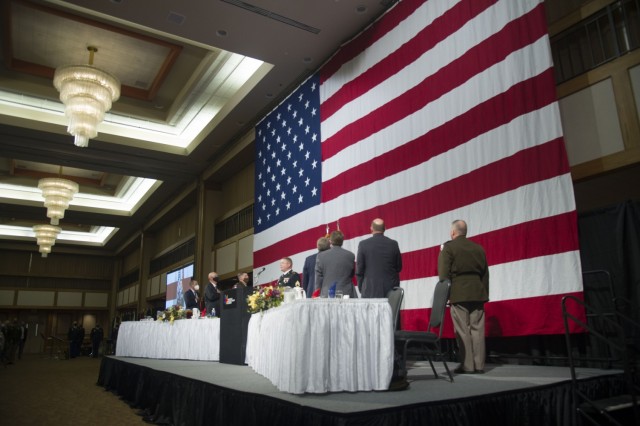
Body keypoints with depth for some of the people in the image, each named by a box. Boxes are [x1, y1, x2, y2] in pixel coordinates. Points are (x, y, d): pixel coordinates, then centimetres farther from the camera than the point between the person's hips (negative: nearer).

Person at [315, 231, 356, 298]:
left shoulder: (321, 256, -2)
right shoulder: (350, 255, 0)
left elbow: (318, 278, 3)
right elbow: (352, 274, 12)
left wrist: (318, 294, 13)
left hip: (327, 295, 0)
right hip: (346, 294, 0)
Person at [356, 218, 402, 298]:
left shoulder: (363, 244, -5)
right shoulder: (393, 244, 0)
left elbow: (359, 269, -2)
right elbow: (399, 267, 8)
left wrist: (361, 289, 9)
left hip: (370, 291, -2)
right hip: (391, 288, 2)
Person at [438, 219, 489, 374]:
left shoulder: (448, 247, -2)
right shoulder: (479, 248, 14)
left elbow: (443, 274, -7)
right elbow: (485, 274, 15)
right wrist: (485, 294, 19)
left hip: (458, 294, -5)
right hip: (477, 293, 5)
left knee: (463, 330, -2)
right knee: (477, 329, 6)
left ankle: (467, 365, -1)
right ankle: (479, 365, 8)